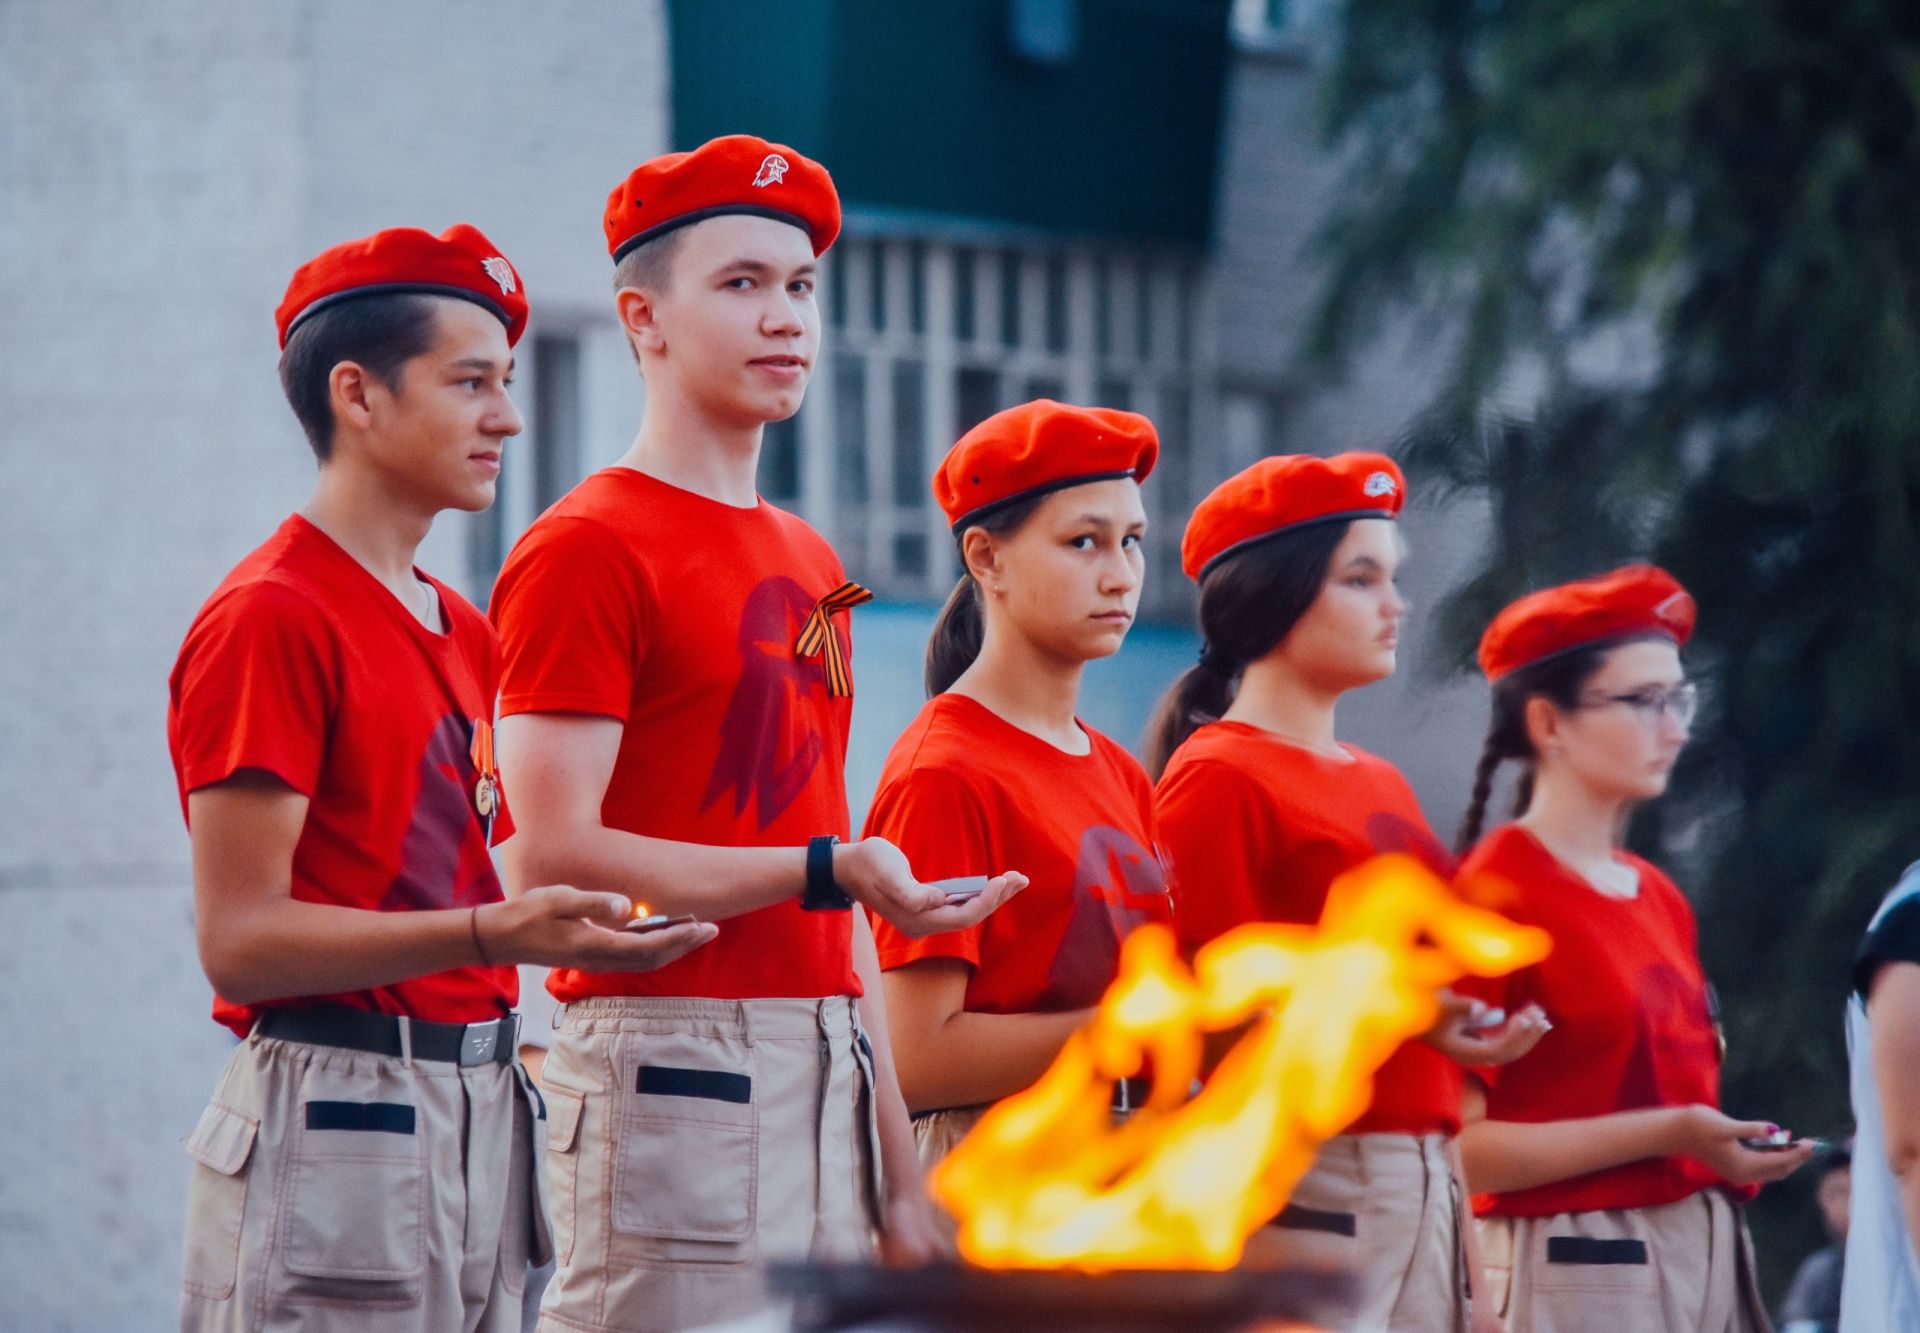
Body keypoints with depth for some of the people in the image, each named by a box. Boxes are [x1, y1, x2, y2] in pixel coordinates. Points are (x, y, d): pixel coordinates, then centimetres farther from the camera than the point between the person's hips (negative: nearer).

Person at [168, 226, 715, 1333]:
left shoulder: (465, 630, 19)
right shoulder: (270, 618, -9)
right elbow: (239, 938, -15)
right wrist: (494, 932, -24)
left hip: (482, 1112, 8)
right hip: (336, 1109, -8)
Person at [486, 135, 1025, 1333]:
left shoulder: (813, 563, 20)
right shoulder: (586, 550, -6)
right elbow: (550, 860, -14)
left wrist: (897, 1166, 16)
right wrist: (827, 870, -20)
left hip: (826, 1067, 8)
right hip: (669, 1063, -8)